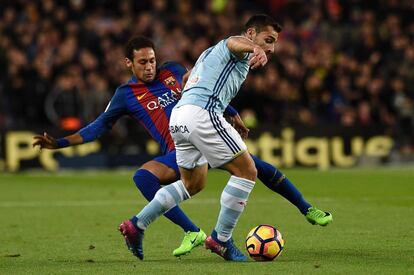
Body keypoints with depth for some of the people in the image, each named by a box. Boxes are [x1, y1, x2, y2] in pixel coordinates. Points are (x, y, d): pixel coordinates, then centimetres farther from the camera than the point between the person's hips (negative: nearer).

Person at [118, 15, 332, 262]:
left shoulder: (214, 52, 32)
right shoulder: (241, 51, 3)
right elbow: (235, 42, -23)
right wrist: (255, 49, -50)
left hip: (178, 116, 10)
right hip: (202, 113, -10)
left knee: (194, 183, 23)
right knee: (247, 171, -5)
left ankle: (136, 225, 17)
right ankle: (221, 239, -5)